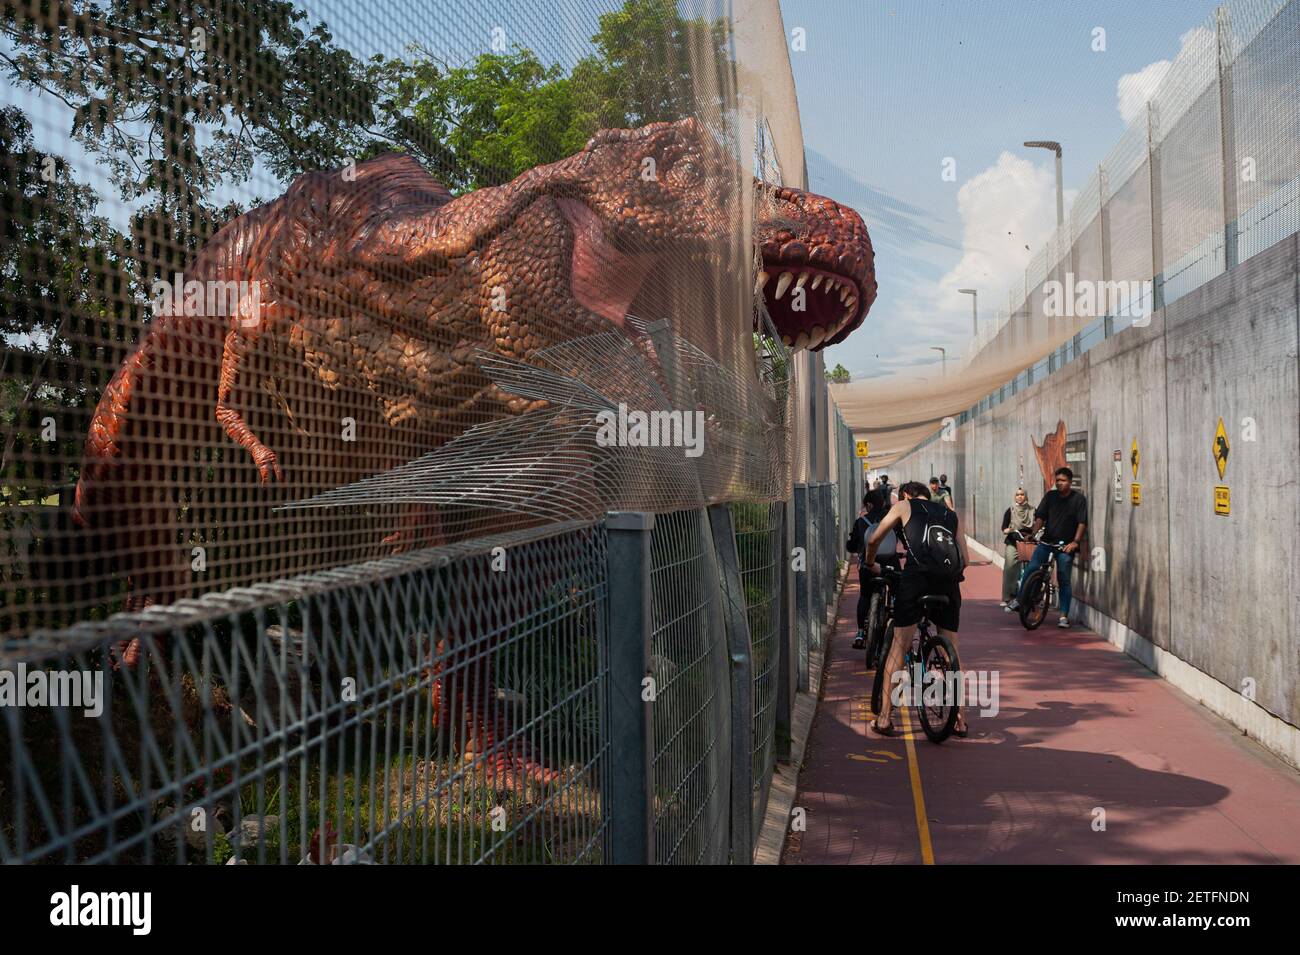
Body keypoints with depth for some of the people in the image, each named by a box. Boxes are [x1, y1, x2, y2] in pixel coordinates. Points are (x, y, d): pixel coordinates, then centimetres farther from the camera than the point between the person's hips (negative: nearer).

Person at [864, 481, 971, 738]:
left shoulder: (904, 507, 19)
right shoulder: (950, 514, 27)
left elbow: (874, 540, 21)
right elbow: (965, 559, 21)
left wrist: (871, 564, 39)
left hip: (915, 579, -3)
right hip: (948, 582, 3)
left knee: (899, 646, 2)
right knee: (951, 647, 15)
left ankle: (884, 717, 2)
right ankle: (959, 718, 16)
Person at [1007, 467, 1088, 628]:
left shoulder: (1079, 499, -2)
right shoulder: (1050, 496, 7)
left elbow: (1082, 523, -9)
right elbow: (1040, 517, 4)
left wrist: (1075, 541, -20)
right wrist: (1034, 533, -10)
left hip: (1066, 545, -3)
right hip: (1046, 541, 3)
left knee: (1064, 580, 0)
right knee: (1030, 569, -12)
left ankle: (1064, 616, 6)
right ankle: (1018, 600, 0)